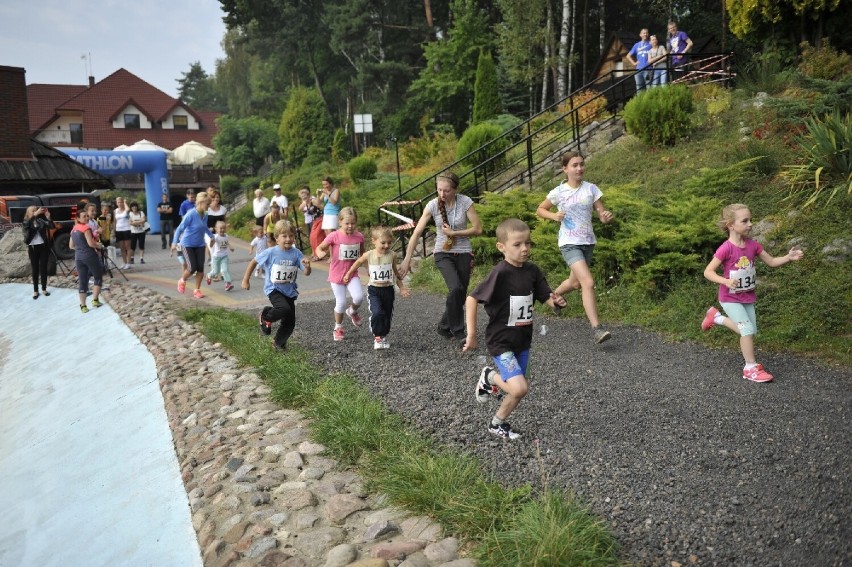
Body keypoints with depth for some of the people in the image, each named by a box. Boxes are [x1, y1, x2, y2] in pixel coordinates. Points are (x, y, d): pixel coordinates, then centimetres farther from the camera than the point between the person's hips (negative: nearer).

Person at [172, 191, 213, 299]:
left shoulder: (204, 215, -1)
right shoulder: (191, 214, -21)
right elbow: (180, 228, -19)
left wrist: (211, 236, 31)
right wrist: (175, 242, -25)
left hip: (200, 245, 6)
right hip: (188, 244, -6)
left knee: (200, 268, -2)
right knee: (192, 268, -10)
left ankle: (197, 290, 12)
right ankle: (182, 281, 22)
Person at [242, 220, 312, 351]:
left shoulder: (296, 253, -9)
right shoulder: (270, 252, -14)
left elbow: (307, 273, -12)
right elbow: (253, 262, 0)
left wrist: (307, 266, -35)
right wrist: (246, 280, 2)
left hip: (290, 291, 4)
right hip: (273, 288, -4)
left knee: (290, 322, 6)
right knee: (285, 309, -30)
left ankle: (279, 342, 34)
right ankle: (265, 317, 1)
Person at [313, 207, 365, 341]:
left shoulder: (359, 236, -3)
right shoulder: (334, 236, -14)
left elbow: (362, 253, 14)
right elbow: (319, 248, -7)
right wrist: (320, 254, -30)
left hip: (352, 273, 2)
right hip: (337, 274, -2)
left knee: (359, 297, -18)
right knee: (341, 303, 2)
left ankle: (352, 311, 18)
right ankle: (338, 328, 26)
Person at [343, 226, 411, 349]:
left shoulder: (392, 255, -5)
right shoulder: (369, 255, -10)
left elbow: (396, 272, 9)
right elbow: (358, 262, 11)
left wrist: (401, 287, 12)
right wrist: (348, 274, 20)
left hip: (388, 289, 2)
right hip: (373, 290, -2)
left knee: (387, 315, 11)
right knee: (377, 313, -20)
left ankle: (383, 337, 30)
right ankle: (377, 337, -6)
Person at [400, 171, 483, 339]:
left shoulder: (466, 202, -11)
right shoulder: (433, 205, -10)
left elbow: (478, 229, -10)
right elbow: (417, 232, -12)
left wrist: (453, 233, -15)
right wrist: (407, 259, -16)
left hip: (463, 254, 2)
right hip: (443, 254, -1)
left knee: (460, 295, 3)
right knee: (456, 288, -23)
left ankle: (445, 327, 27)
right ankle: (457, 331, -7)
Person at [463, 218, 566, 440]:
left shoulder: (532, 270, -3)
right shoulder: (500, 273, -21)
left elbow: (546, 297, 5)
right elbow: (471, 299, -19)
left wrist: (555, 301, -18)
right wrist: (471, 334, -19)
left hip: (523, 339, 7)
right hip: (501, 341, -6)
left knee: (516, 386, 15)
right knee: (520, 388, -17)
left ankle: (489, 378, 43)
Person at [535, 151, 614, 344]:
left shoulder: (591, 189, 0)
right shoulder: (558, 192, -5)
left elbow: (602, 215, 1)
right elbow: (540, 210, 7)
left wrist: (606, 216, -23)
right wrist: (554, 216, -13)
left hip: (588, 242, 5)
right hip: (569, 243, -4)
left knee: (575, 282, 20)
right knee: (588, 282, -20)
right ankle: (597, 329, -19)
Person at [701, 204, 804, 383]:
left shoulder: (753, 245, -4)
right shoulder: (726, 249, -23)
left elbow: (771, 262, 5)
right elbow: (708, 272, -20)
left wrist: (789, 257, -13)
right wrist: (726, 281, -35)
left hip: (747, 296, 7)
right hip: (730, 298, -7)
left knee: (749, 331, 13)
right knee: (748, 330, -11)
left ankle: (717, 317, 33)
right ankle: (751, 368, 5)